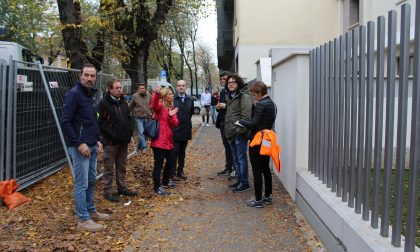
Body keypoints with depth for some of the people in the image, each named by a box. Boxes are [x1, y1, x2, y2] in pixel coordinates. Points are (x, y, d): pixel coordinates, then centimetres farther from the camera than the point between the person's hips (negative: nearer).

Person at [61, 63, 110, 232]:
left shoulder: (90, 94, 13)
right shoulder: (73, 94, -13)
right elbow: (65, 122, -19)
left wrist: (98, 140, 11)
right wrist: (79, 144, -21)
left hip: (92, 146, 9)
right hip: (80, 147, -9)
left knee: (91, 181, 17)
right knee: (81, 184, -2)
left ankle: (91, 211, 30)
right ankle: (83, 220, 6)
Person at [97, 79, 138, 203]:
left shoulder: (123, 103, 12)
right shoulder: (104, 103, -11)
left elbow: (129, 119, 22)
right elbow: (100, 123, -16)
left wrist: (129, 132, 8)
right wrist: (112, 134, -20)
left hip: (123, 141, 7)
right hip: (110, 142, -7)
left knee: (122, 166, 17)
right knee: (109, 168, 2)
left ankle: (122, 188, 29)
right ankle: (107, 192, 10)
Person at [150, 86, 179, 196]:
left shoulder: (172, 108, 15)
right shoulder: (160, 106, -8)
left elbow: (175, 124, 5)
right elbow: (153, 106, -34)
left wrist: (171, 116, -16)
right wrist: (156, 93, -52)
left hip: (168, 140, 9)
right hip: (159, 140, -8)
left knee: (171, 162, 19)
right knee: (159, 164, -4)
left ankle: (165, 182, 36)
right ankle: (157, 187, 6)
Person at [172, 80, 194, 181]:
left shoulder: (190, 100, 6)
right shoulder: (172, 99, -10)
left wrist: (187, 122, 10)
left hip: (186, 130, 5)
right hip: (175, 130, -5)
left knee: (182, 152, 15)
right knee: (174, 152, 0)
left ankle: (180, 171, 25)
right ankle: (173, 172, 9)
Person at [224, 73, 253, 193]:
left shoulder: (244, 96, -12)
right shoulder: (230, 96, 18)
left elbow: (246, 115, -21)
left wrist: (240, 129, -23)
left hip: (240, 133, -10)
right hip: (232, 133, 10)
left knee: (241, 158, -5)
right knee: (236, 159, 17)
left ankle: (244, 183, 3)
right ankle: (240, 180, 27)